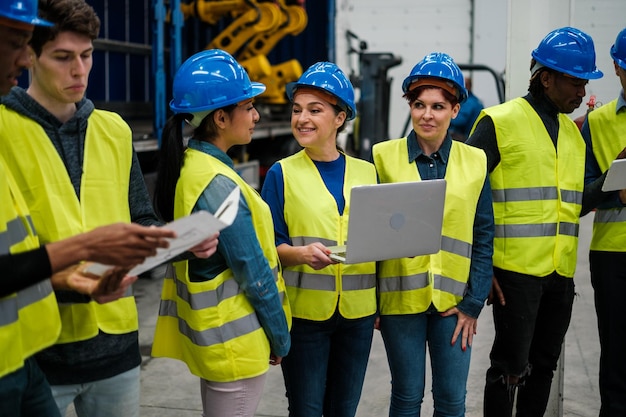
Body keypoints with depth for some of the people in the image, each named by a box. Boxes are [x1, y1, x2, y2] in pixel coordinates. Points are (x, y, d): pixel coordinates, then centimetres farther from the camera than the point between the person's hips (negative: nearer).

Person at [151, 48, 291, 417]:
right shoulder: (219, 185, -23)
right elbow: (255, 274, -19)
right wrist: (280, 338, -8)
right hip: (235, 340, -9)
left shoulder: (186, 166, 4)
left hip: (207, 331, 9)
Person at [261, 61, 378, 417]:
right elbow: (270, 245, -4)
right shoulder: (282, 173, -2)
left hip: (358, 311, 3)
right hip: (304, 310, -2)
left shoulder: (367, 173, 5)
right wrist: (301, 254, -24)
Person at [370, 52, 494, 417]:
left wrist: (473, 303, -3)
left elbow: (483, 238, 4)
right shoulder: (385, 157, -2)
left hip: (453, 300, 2)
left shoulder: (475, 162, 3)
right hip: (400, 297, -1)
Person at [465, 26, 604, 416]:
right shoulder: (499, 122, -7)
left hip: (562, 272, 7)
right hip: (516, 269, -6)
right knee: (511, 366, 0)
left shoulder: (573, 131, 14)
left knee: (544, 365, 15)